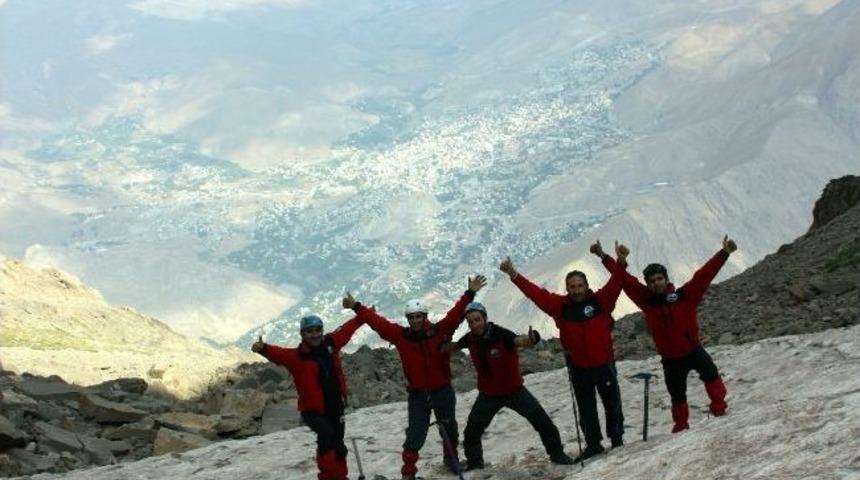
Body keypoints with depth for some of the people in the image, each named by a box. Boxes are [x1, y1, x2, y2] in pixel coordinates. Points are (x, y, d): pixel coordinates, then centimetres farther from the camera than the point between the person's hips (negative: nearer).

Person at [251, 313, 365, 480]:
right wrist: (263, 348, -52)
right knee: (327, 435, -28)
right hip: (313, 410, -6)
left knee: (337, 443, 14)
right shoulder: (297, 356, -13)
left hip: (335, 408, 6)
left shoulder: (330, 344, 2)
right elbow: (279, 354, -32)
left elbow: (346, 330, 17)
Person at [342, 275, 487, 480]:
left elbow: (456, 314, -16)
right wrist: (357, 307, -10)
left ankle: (451, 458, 42)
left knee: (449, 430, 19)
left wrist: (470, 294, -27)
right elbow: (377, 322, -8)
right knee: (415, 436, -2)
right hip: (418, 395, -1)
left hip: (443, 392, 1)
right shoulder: (401, 336, -7)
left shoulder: (440, 331, -10)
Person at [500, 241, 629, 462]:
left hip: (604, 364, -2)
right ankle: (593, 444, 26)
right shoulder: (560, 306, -3)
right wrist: (514, 276, -13)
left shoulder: (600, 301, -8)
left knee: (612, 403, 12)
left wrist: (621, 262, -37)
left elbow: (614, 284, -21)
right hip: (578, 368, 2)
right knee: (586, 409, 13)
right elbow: (536, 293, -6)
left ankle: (617, 439, 29)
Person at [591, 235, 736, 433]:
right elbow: (626, 280, -8)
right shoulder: (646, 300, -7)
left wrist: (724, 253, -25)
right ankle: (681, 425, 36)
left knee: (709, 372, -29)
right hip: (670, 358, 2)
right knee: (677, 394, 14)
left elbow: (703, 275, -18)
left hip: (692, 349, -2)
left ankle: (719, 407, -15)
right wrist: (604, 258, -10)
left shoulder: (685, 295, -12)